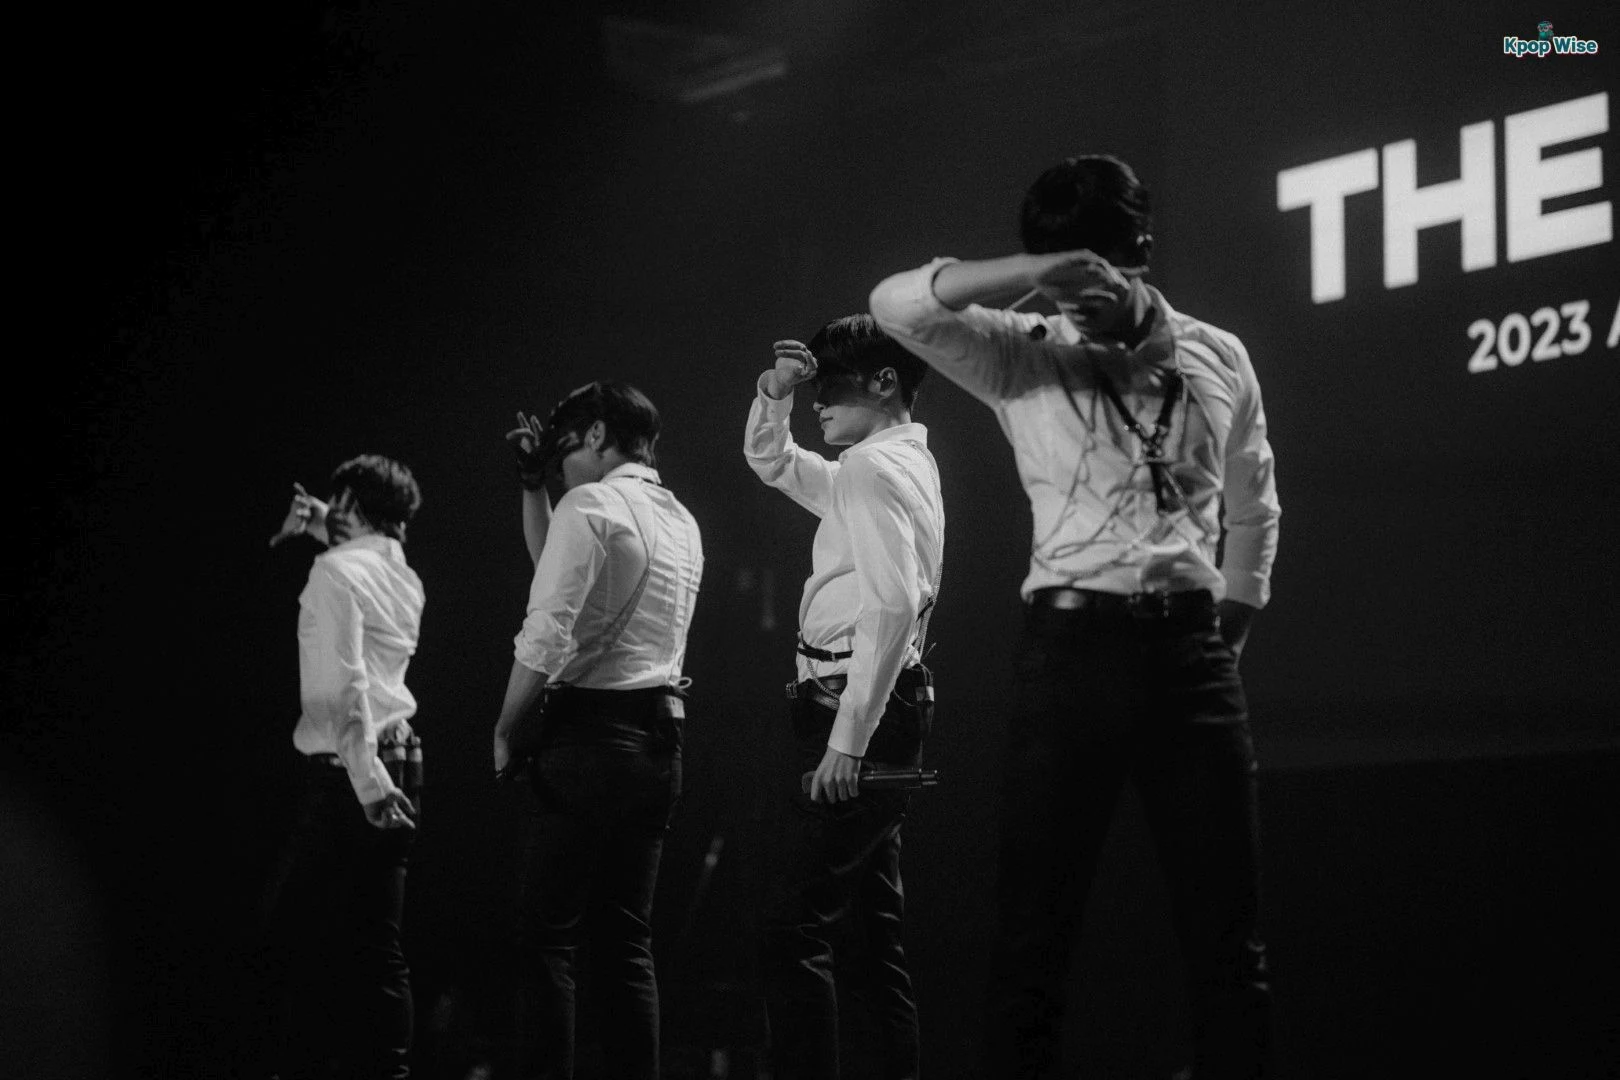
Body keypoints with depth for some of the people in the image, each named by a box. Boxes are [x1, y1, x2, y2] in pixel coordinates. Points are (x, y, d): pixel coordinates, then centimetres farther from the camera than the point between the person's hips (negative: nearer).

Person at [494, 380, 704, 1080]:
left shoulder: (590, 504, -8)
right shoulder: (682, 522, 17)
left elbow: (547, 635, -16)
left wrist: (507, 730, -5)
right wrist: (533, 491, 25)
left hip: (592, 736, -8)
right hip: (661, 739, 8)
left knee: (547, 938, -7)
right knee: (626, 939, 10)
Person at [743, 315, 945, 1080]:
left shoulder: (875, 466, -10)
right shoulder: (896, 464, 20)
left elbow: (893, 606, -22)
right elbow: (768, 461, 33)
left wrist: (846, 739, -25)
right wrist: (774, 394, 12)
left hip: (856, 703, -11)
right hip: (883, 709, 11)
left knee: (792, 930, -15)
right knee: (876, 932, 12)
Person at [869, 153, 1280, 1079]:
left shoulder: (1219, 359, 11)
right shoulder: (1026, 359, 3)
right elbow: (898, 305, -13)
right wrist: (1045, 270, -20)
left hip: (1191, 650, 2)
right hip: (1074, 646, -2)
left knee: (1227, 935, 2)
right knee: (1036, 930, -2)